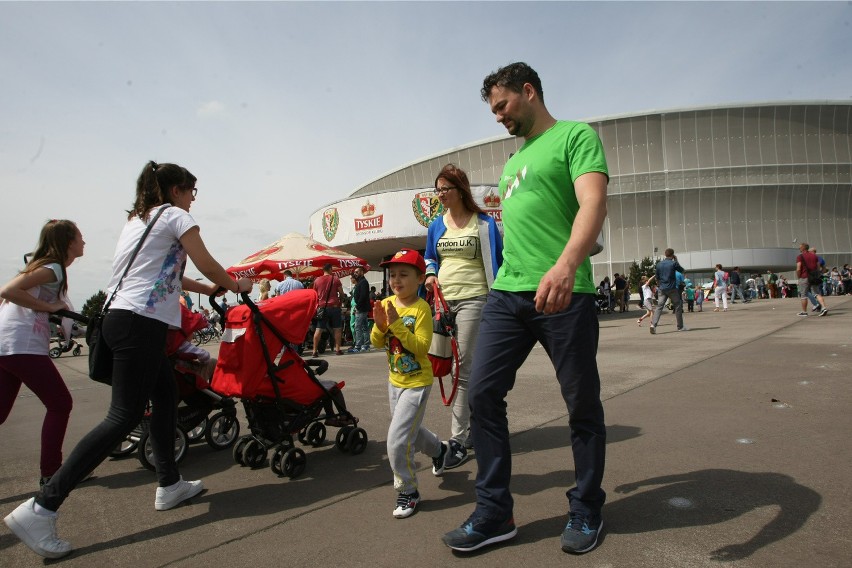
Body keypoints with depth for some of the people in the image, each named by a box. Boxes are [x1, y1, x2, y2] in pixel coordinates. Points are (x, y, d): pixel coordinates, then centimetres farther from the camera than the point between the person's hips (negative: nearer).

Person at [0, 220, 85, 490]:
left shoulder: (44, 265, 20)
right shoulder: (54, 268, -9)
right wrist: (50, 306, -15)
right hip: (22, 347, -9)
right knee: (60, 405, 1)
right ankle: (50, 472, 9)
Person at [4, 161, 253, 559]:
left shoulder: (137, 219, 24)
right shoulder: (175, 216, -1)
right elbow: (207, 265, -1)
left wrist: (210, 289, 32)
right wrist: (236, 285, 17)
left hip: (119, 316, 10)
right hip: (141, 322, -10)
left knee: (165, 399, 17)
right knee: (125, 417, -9)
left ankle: (169, 485, 26)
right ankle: (41, 508, -9)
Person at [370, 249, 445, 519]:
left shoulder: (421, 308, -20)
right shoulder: (386, 304, -2)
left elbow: (422, 346, -27)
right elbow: (377, 343, -1)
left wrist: (396, 323, -31)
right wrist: (380, 325, -21)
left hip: (417, 382, -7)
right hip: (395, 380, 7)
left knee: (397, 440, -11)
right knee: (410, 429, 25)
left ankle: (407, 491, 10)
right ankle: (438, 448, 55)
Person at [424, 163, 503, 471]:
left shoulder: (483, 223, 0)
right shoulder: (436, 225, 13)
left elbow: (495, 261, 3)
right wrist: (430, 275, 2)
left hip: (472, 299, -5)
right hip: (443, 300, 6)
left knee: (463, 366, -10)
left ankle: (458, 441, -6)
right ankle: (475, 419, 31)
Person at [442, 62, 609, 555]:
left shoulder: (576, 136, 1)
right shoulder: (514, 160, 25)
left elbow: (594, 203, -16)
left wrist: (566, 263, -34)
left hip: (563, 292, -7)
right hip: (507, 293, 7)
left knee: (583, 405, 5)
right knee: (482, 393, 0)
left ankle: (586, 511, 25)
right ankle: (495, 513, 12)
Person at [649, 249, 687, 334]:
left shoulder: (659, 264, 7)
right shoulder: (674, 263, -6)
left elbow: (657, 277, 12)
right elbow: (682, 271, 10)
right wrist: (676, 260, 15)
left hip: (662, 289, 4)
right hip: (672, 288, -4)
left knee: (659, 306, -2)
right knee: (678, 306, 10)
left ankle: (653, 324, -21)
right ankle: (680, 326, 15)